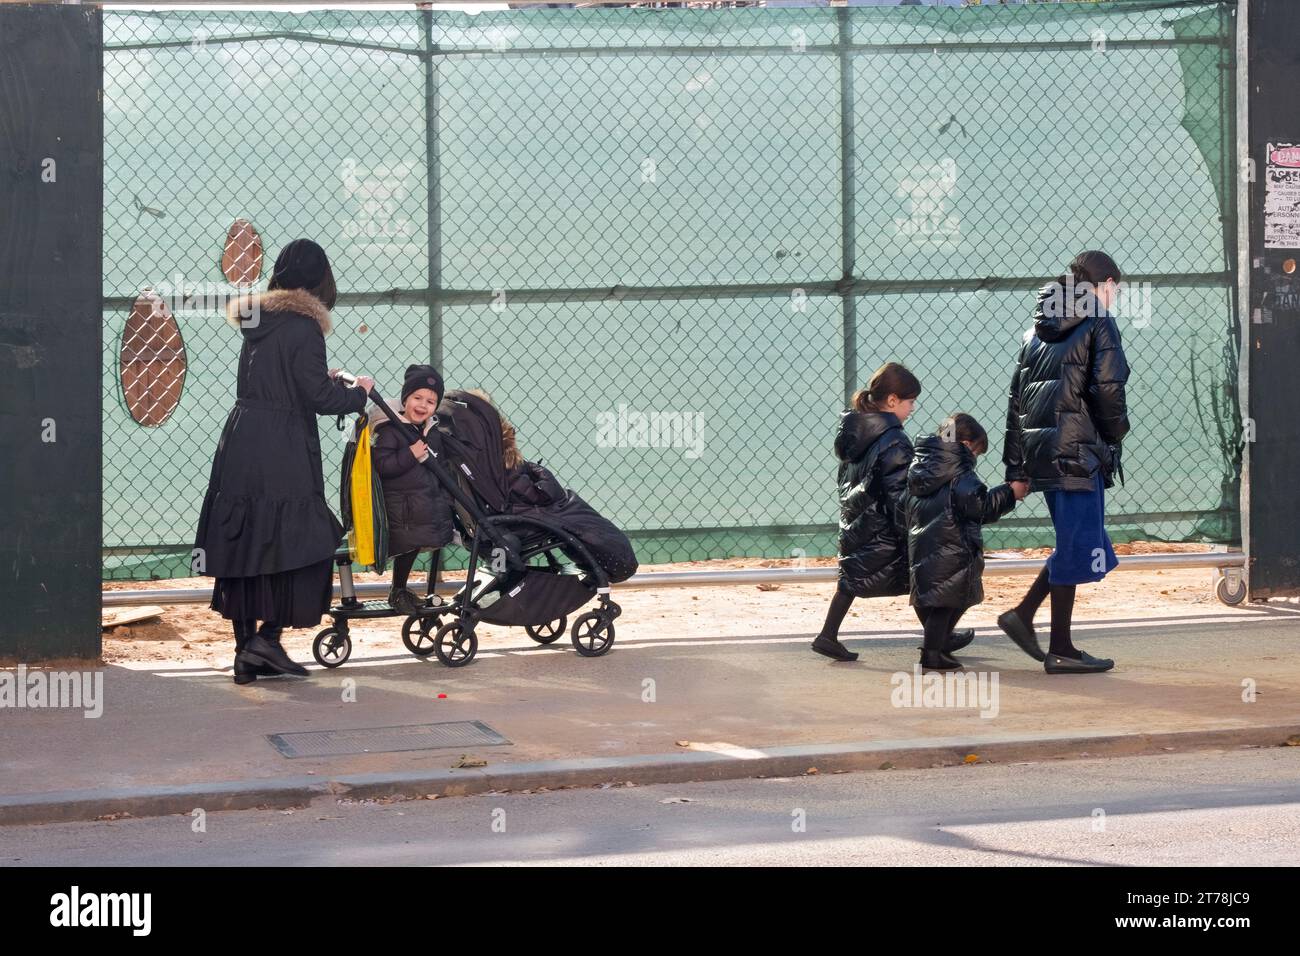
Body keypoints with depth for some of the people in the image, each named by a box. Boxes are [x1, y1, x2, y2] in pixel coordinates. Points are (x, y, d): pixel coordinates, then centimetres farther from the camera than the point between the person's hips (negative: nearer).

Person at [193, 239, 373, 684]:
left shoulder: (255, 321, 13)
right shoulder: (303, 325, -10)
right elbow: (319, 397, -13)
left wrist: (322, 379, 25)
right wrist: (358, 392, 3)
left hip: (239, 449, 8)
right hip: (283, 456, -8)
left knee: (242, 545, 9)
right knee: (302, 544, 1)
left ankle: (246, 653, 13)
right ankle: (268, 636, -9)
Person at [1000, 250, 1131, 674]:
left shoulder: (1039, 329, 18)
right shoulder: (1098, 324, -4)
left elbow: (1015, 397, 16)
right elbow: (1107, 390, -15)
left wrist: (1015, 465, 16)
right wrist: (1116, 433, 4)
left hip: (1037, 450, 8)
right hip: (1078, 450, -8)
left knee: (1075, 542, 18)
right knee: (1077, 545, -2)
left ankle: (1023, 615, 11)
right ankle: (1060, 650, 1)